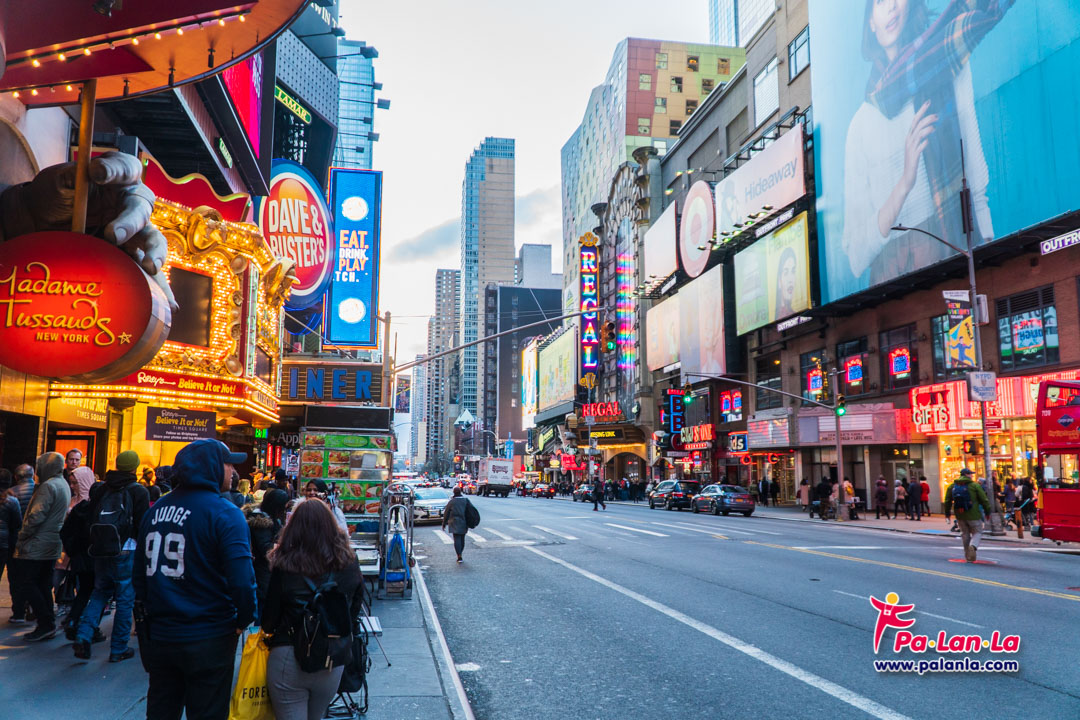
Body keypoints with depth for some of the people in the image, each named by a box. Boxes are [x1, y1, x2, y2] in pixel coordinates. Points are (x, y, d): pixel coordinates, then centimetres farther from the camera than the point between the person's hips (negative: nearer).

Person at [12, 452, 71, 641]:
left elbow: (36, 516, -23)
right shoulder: (63, 485, 15)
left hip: (37, 546, -9)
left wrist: (22, 536, -11)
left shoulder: (48, 486, -16)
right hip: (53, 546, 9)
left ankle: (46, 624, -5)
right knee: (44, 586, 13)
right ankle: (48, 626, 14)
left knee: (26, 584, -3)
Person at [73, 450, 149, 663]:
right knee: (125, 599, 5)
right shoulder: (138, 491, -7)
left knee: (100, 592, 21)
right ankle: (118, 649, 10)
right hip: (126, 552, -5)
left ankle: (83, 635, 4)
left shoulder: (100, 489, 8)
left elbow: (91, 520, 13)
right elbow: (142, 525, -9)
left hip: (100, 551, 5)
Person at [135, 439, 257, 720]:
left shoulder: (155, 510, 6)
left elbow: (140, 571, 14)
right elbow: (241, 579, -24)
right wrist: (245, 619, -8)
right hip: (207, 639, -6)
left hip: (158, 635, 7)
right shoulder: (225, 514, -17)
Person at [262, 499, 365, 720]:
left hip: (288, 658, -4)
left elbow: (269, 621, -5)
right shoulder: (349, 564, -4)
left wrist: (269, 629, 16)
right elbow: (354, 612, 6)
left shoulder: (283, 567, -13)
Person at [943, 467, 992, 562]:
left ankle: (968, 556, 18)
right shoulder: (975, 485, -8)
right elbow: (984, 500, -5)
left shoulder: (952, 486, 5)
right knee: (977, 532, 10)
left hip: (960, 516, 4)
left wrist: (947, 513, 17)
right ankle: (973, 546, -19)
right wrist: (988, 512, 6)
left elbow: (947, 501, 8)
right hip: (973, 515, -4)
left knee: (965, 534, 16)